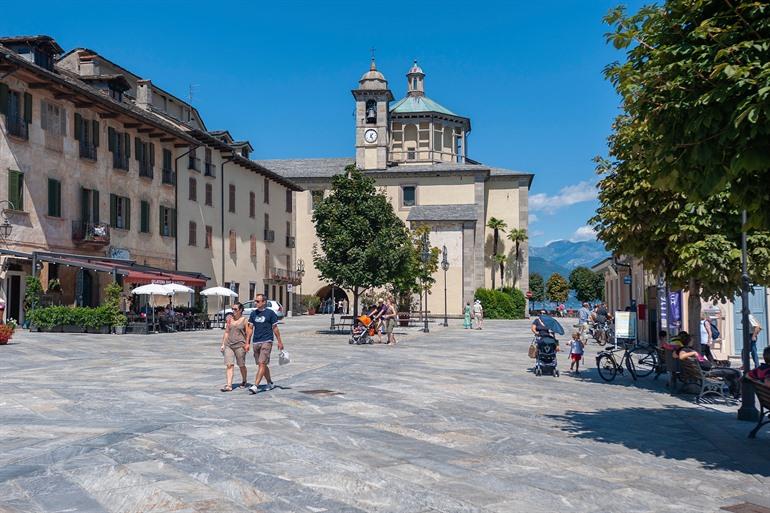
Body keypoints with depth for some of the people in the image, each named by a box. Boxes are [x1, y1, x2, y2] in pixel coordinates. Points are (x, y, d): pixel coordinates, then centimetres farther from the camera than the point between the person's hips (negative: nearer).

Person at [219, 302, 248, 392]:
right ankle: (228, 385, -11)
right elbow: (226, 332, 14)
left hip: (239, 345, -3)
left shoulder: (244, 320, -1)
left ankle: (244, 381, 32)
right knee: (229, 365, -8)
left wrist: (247, 345, -8)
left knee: (241, 365, 8)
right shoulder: (230, 319, 10)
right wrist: (223, 344, 10)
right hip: (229, 345, 3)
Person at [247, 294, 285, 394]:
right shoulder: (253, 313, 9)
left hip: (266, 341, -5)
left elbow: (275, 328, 2)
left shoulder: (270, 313, -3)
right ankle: (270, 383, 27)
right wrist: (247, 343, 8)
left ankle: (255, 386, -17)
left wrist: (279, 342, 4)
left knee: (262, 364, -14)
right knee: (261, 365, 11)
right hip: (256, 342, 5)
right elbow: (250, 329, 13)